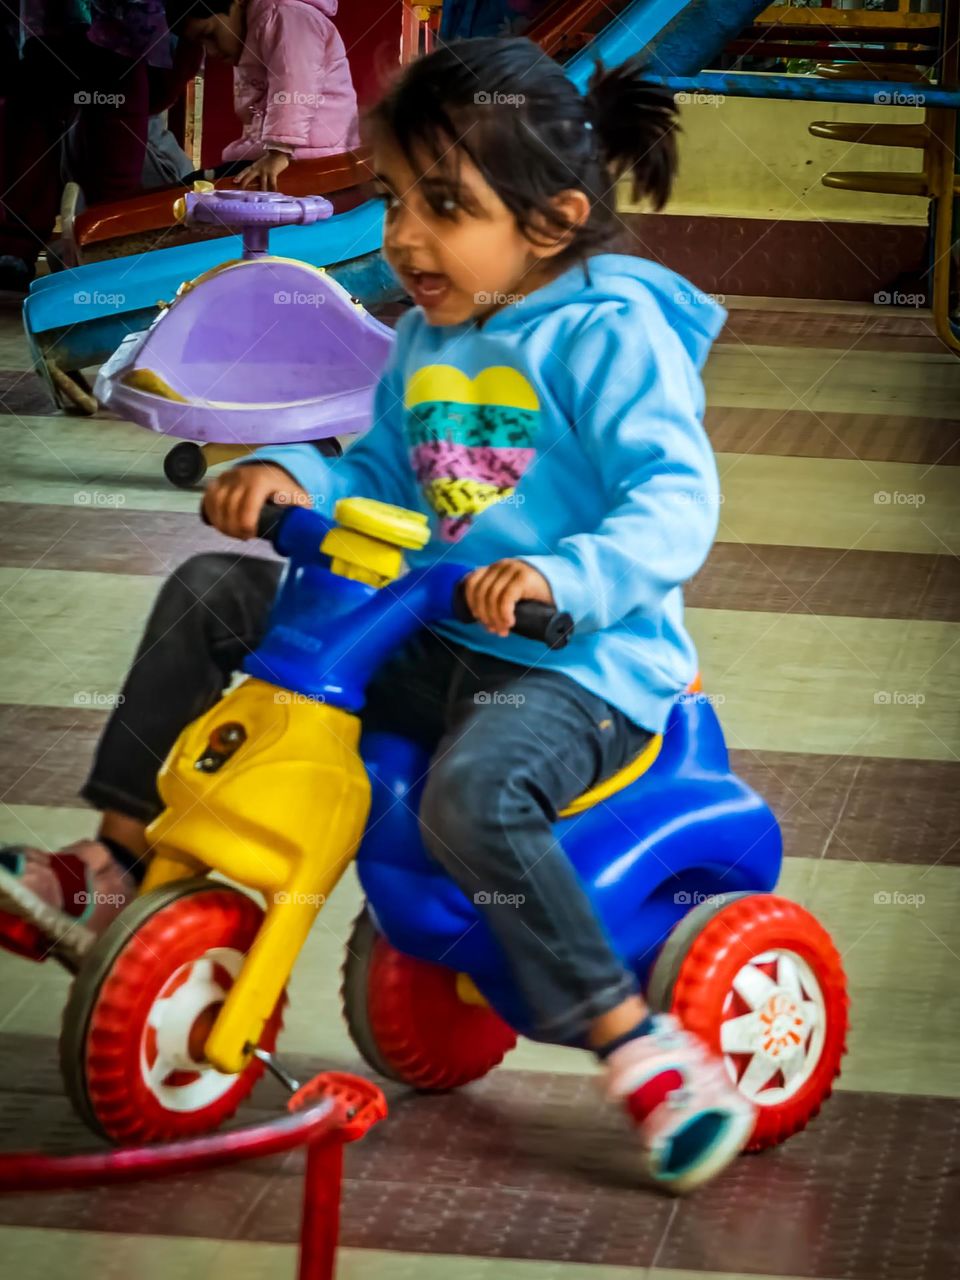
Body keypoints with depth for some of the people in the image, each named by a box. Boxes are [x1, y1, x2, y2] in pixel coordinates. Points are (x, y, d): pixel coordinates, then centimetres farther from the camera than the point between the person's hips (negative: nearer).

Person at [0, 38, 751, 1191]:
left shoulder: (609, 336, -12)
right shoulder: (427, 338, 13)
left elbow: (675, 496, -21)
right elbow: (382, 473, 21)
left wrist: (565, 576, -38)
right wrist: (292, 475, -1)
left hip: (577, 664, -8)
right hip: (430, 642, 8)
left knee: (471, 794, -38)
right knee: (212, 594, 2)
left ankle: (634, 1041, -27)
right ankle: (117, 858, 8)